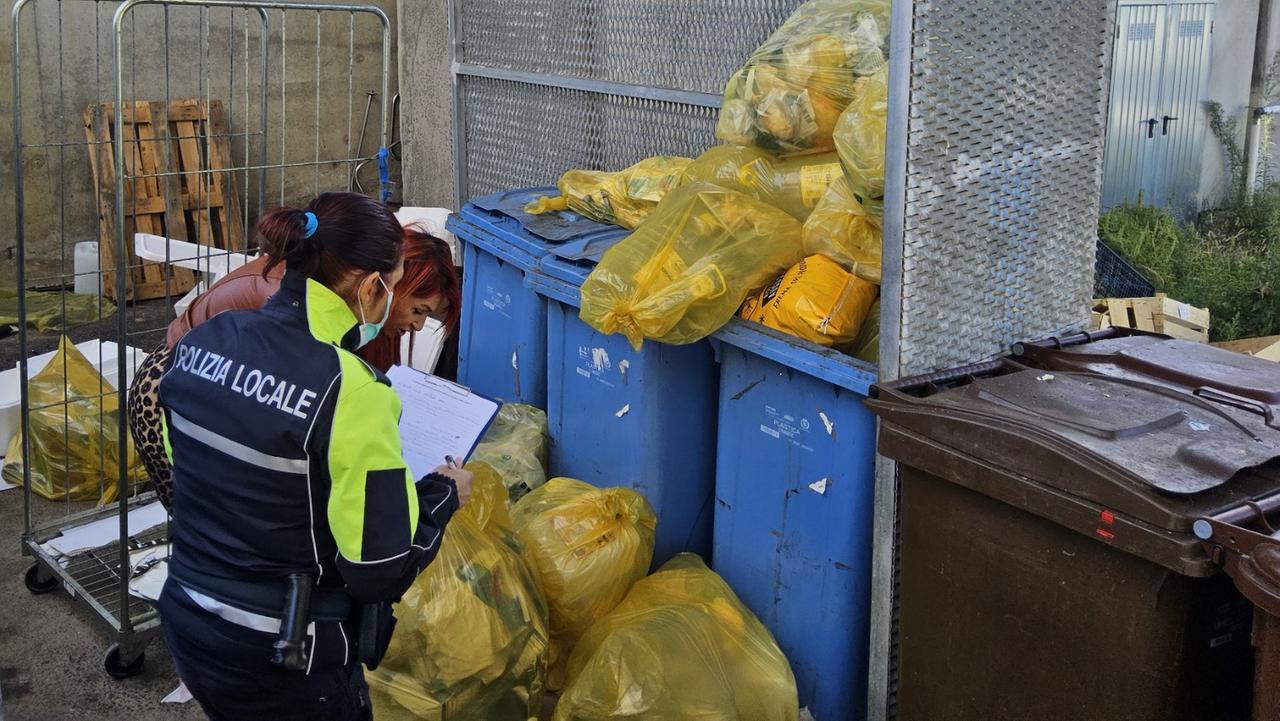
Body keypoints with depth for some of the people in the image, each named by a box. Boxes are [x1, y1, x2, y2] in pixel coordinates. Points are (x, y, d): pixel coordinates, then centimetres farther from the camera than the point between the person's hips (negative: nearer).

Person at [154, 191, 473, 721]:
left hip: (185, 624, 7)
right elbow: (381, 568, -20)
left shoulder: (202, 340, -4)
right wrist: (442, 495, -4)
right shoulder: (349, 390, -25)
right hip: (286, 664, -6)